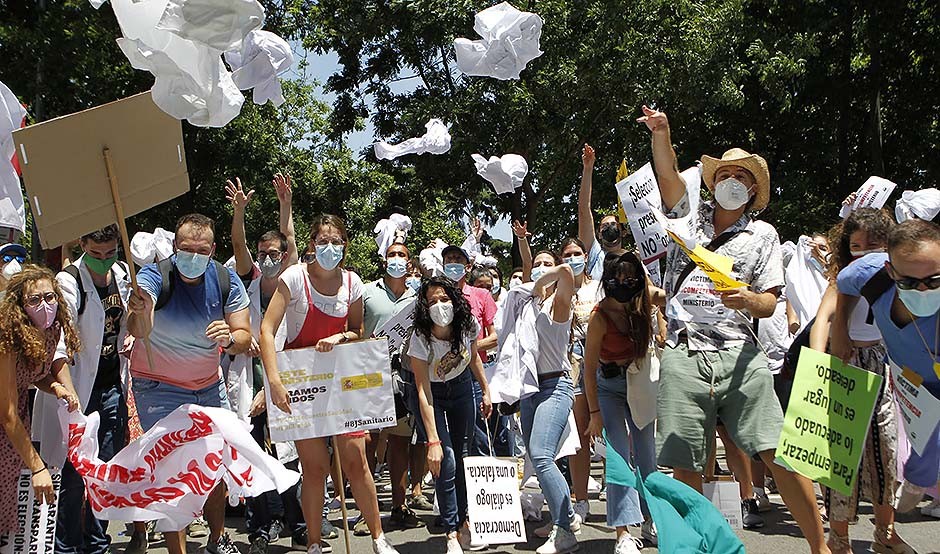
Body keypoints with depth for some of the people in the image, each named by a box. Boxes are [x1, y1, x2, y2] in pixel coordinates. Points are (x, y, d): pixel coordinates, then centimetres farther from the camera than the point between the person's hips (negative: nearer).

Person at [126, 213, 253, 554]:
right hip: (160, 388, -4)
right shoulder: (155, 277, -21)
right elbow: (138, 330, -39)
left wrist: (230, 338, -34)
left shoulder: (226, 280, -10)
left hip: (209, 385, 4)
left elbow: (244, 338, -10)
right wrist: (140, 314, -63)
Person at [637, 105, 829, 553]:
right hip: (684, 357, 1)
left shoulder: (762, 235, 14)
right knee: (685, 467, 0)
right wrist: (661, 134, -16)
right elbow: (668, 176, 1)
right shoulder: (689, 216, 17)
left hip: (739, 356, -1)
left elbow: (769, 303, 9)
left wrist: (747, 299, -14)